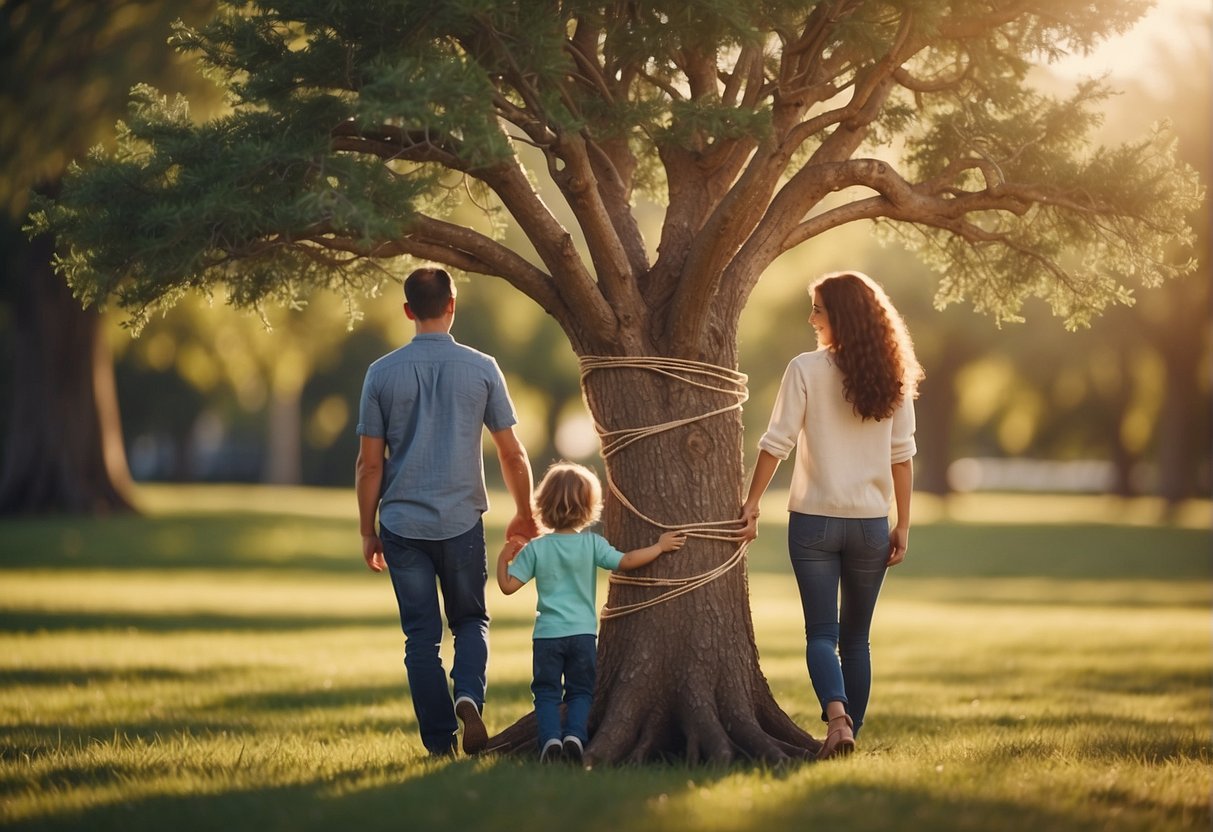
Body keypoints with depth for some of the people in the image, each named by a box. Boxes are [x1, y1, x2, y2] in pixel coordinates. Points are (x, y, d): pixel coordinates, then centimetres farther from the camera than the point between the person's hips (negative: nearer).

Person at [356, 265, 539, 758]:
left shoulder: (382, 373, -1)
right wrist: (524, 515, 15)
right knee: (470, 620, 16)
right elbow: (513, 455, 1)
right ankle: (469, 696, -11)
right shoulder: (480, 368, -2)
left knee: (422, 636, 7)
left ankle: (440, 743, 5)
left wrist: (368, 532, 9)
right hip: (462, 523, 0)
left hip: (403, 524, 0)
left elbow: (369, 463, 0)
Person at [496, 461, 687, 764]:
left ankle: (550, 738, -13)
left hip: (547, 634, 0)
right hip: (583, 632, 0)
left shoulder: (535, 549, -3)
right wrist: (660, 546, 3)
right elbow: (626, 561, -8)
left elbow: (508, 586, -4)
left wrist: (503, 558, 13)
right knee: (580, 691, 11)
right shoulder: (592, 544, -4)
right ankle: (575, 735, -10)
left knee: (546, 692, 7)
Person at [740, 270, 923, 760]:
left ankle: (837, 718, -22)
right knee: (855, 637, 15)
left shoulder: (806, 370, -8)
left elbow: (776, 443, -10)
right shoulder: (893, 376, 2)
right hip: (870, 523, 3)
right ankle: (850, 732, 16)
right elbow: (902, 455, 4)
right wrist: (903, 526, 8)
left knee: (822, 633, 0)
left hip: (814, 520, -3)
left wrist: (752, 503, -1)